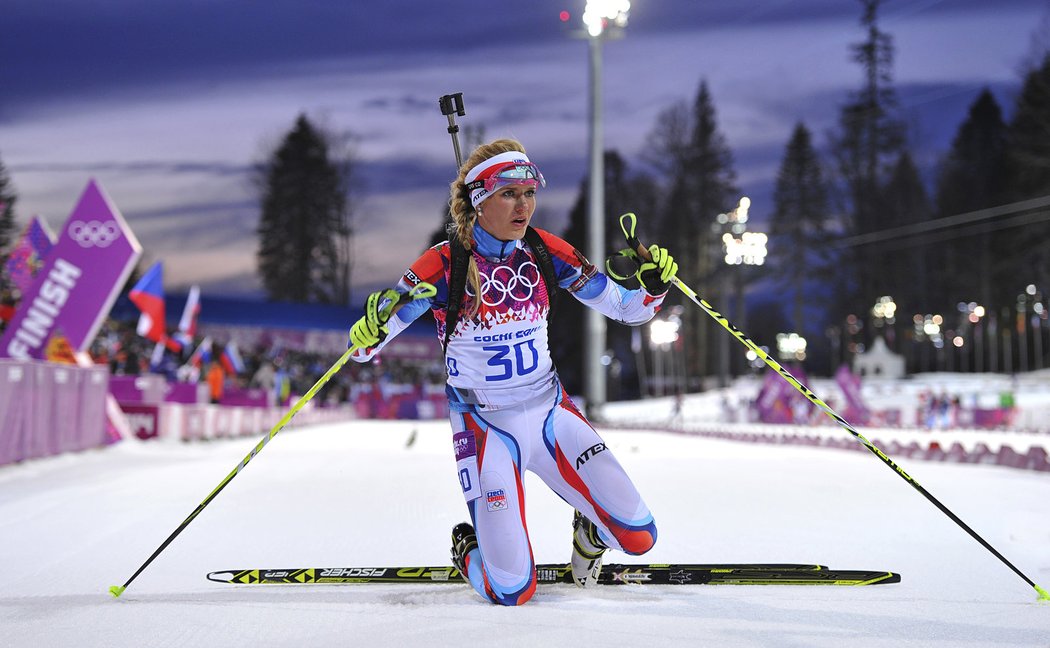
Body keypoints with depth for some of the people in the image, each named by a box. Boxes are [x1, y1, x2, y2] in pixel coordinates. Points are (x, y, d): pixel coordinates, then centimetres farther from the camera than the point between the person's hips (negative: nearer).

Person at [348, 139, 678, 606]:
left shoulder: (546, 252, -4)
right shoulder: (443, 265, -15)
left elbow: (626, 309, 3)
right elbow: (363, 347, -13)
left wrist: (653, 285, -18)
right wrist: (372, 327, -36)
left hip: (550, 412, 4)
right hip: (484, 426, -3)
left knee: (638, 537, -6)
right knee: (513, 593, -8)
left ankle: (590, 529, 30)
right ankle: (467, 550, 27)